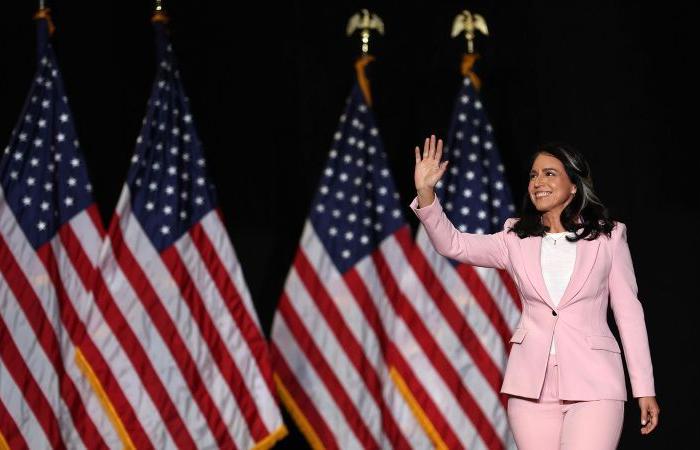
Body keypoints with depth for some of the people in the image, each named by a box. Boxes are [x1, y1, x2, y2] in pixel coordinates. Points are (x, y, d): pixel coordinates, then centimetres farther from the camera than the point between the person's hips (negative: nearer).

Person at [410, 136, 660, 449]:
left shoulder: (607, 238, 5)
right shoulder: (517, 241, 10)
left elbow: (629, 311, 6)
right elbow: (453, 244, -2)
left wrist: (645, 389, 4)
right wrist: (425, 192, -18)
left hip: (592, 383, -3)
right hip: (532, 386, 3)